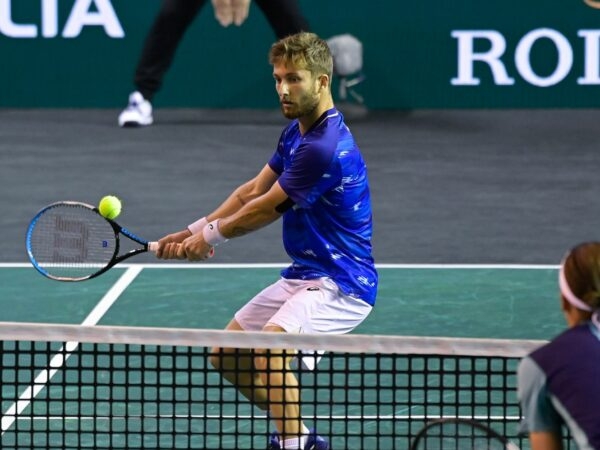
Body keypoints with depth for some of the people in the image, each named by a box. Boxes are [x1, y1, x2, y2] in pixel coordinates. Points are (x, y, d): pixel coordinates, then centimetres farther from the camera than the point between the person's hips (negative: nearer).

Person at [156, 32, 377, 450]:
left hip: (341, 284, -10)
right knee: (228, 354, 14)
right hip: (301, 275, 10)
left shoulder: (324, 147, -24)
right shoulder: (296, 131, 8)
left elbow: (267, 209, -14)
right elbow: (253, 191, 14)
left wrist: (212, 234, 1)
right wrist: (194, 232, 5)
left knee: (269, 348, -31)